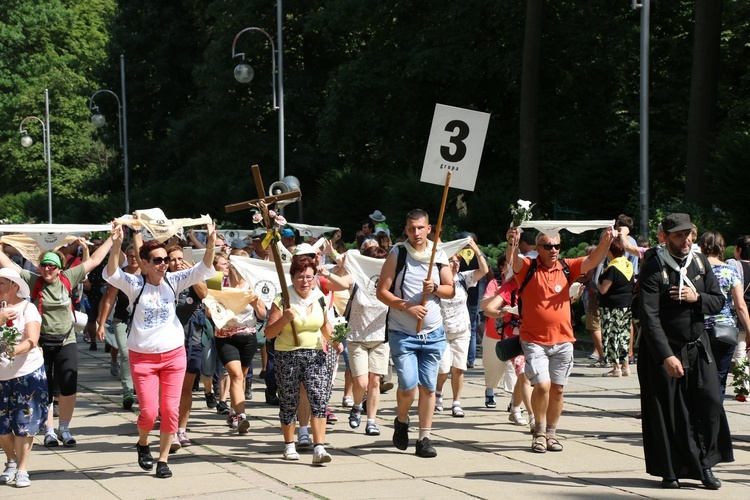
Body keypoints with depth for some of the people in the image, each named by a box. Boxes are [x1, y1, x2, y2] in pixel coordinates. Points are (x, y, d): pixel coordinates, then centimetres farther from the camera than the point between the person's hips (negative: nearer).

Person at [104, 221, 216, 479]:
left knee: (170, 410, 2)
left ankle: (163, 459, 16)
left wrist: (210, 244, -28)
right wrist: (116, 246, -42)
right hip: (142, 357, -2)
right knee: (149, 411, -6)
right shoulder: (135, 284, -8)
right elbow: (111, 274, -25)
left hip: (173, 354, 2)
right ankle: (142, 444, 26)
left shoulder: (173, 281, -1)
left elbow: (203, 270, -9)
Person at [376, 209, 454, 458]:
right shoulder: (397, 255, -3)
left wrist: (435, 288, -10)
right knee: (408, 386, -10)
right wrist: (406, 307, -17)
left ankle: (424, 438, 11)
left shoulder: (439, 256, 6)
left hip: (433, 333, 3)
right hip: (402, 333, -3)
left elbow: (451, 290, 11)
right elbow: (382, 291, -6)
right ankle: (401, 421, 19)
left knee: (428, 387, 3)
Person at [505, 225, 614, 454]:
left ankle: (551, 433, 22)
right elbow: (512, 261, -23)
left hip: (562, 341, 4)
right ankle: (539, 432, 5)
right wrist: (512, 245, -45)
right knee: (542, 385, -14)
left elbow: (592, 261, -4)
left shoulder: (567, 268, 5)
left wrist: (605, 243, -24)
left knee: (557, 389, 9)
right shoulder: (528, 268, -4)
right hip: (535, 341, -4)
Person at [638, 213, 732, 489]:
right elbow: (649, 317, -19)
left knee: (710, 403, -5)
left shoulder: (700, 262, 4)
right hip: (664, 350, -4)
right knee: (666, 411, 1)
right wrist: (666, 356, -25)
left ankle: (704, 465, 6)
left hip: (698, 347, 4)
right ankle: (671, 470, 14)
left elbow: (719, 301, 9)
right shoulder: (653, 268, -13)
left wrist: (698, 298, -14)